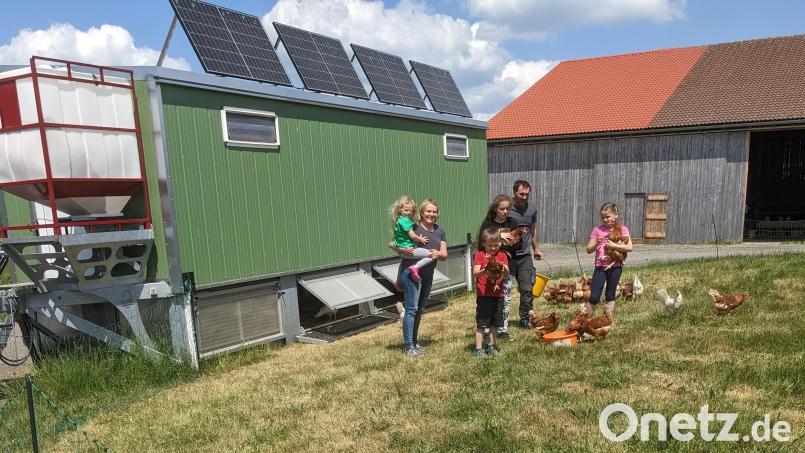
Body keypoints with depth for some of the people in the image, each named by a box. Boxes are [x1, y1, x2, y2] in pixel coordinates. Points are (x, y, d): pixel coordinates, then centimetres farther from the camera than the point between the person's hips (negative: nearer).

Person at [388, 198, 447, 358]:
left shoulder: (440, 231, 9)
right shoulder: (413, 228, -9)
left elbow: (445, 255, 7)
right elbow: (391, 244, -9)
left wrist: (438, 254, -16)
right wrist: (404, 250, -26)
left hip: (428, 274, 7)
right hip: (411, 272, -7)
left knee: (420, 309, 15)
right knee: (412, 308, -7)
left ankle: (414, 341, 28)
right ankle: (408, 346, 0)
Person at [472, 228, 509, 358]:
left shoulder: (502, 255, 8)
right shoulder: (480, 255, -3)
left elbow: (506, 274, -1)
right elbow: (475, 274, -14)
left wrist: (504, 269, -24)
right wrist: (484, 271, -35)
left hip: (498, 295, 4)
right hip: (483, 295, -4)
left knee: (495, 323, 13)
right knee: (481, 324, -1)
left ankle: (491, 346, 27)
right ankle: (479, 349, 7)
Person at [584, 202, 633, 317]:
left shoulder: (622, 229, 0)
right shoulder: (597, 230, 1)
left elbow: (629, 247, -9)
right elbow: (589, 250, 1)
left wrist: (614, 245, -17)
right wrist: (597, 243, -17)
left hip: (615, 266, 0)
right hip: (600, 266, 0)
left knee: (610, 295, 12)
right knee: (594, 296, -5)